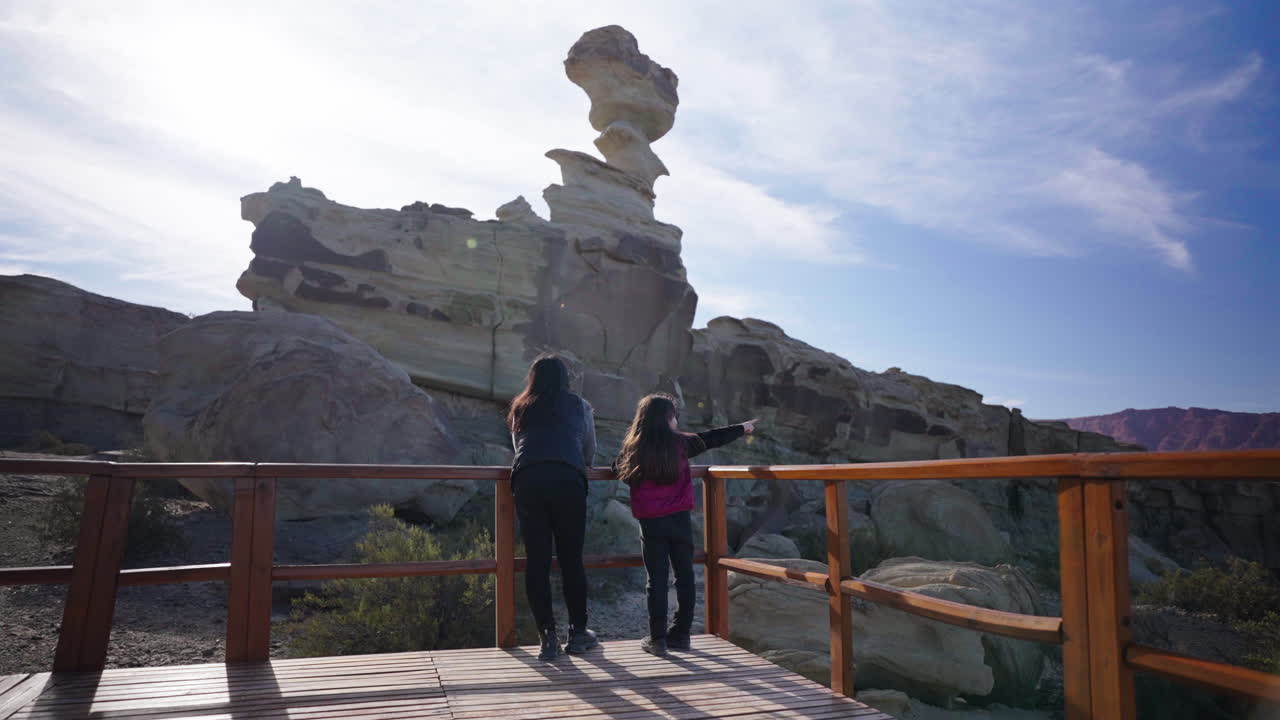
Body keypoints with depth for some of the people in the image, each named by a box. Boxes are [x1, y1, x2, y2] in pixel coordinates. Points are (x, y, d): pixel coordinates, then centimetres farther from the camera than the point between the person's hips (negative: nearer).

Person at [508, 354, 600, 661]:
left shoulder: (520, 409, 24)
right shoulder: (579, 406, 18)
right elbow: (590, 451, 26)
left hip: (527, 481, 2)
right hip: (567, 481, -2)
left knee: (537, 560, 4)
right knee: (571, 559, 6)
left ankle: (548, 637, 5)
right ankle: (578, 632, 15)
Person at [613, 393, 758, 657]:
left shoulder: (633, 448, -1)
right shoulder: (680, 443, 0)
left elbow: (618, 469, 13)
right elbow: (711, 438, 12)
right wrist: (743, 428, 26)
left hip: (650, 522, 0)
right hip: (679, 518, 0)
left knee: (657, 579, 4)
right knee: (684, 575, 11)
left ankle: (657, 639, 6)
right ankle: (681, 634, 18)